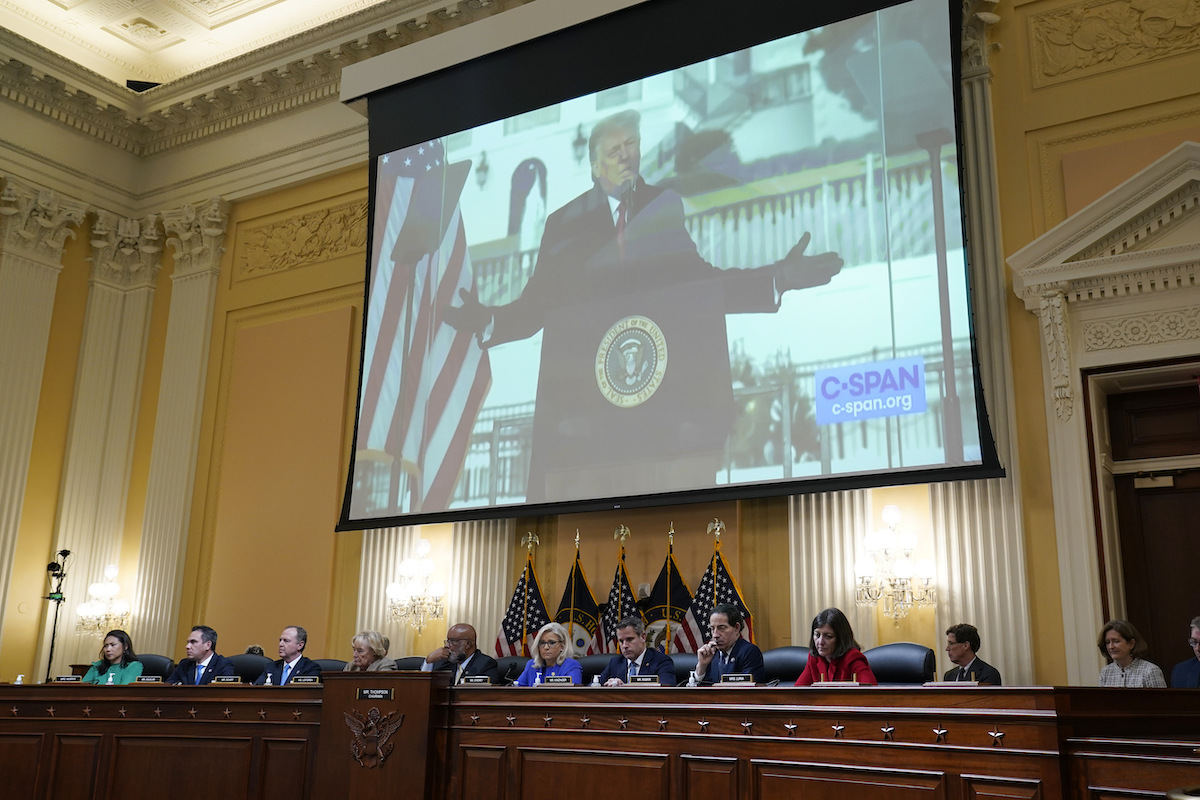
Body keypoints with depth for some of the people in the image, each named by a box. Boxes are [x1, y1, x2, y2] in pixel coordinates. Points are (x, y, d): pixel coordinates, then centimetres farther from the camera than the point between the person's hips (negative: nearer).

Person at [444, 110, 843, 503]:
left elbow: (705, 286, 10)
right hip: (583, 394, 0)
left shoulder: (670, 209, 14)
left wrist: (780, 278, -1)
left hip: (667, 394, 1)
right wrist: (485, 320, -10)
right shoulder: (564, 224, 12)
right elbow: (536, 304, 7)